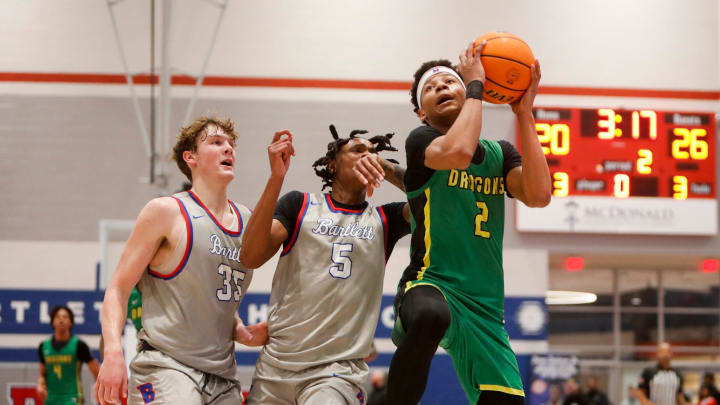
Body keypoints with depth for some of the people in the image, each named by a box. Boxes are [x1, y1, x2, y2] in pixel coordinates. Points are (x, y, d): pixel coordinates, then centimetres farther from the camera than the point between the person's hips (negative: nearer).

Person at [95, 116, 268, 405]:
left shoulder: (246, 220, 15)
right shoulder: (166, 212, -4)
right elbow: (118, 289, -5)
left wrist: (241, 332, 8)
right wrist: (113, 352, -20)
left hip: (223, 376, 7)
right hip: (164, 367, -7)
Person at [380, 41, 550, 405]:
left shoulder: (500, 154, 16)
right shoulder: (421, 140, 2)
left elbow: (538, 195, -5)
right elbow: (457, 153, -22)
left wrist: (524, 113, -4)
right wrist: (476, 85, -10)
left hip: (485, 307, 6)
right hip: (431, 284, -5)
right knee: (430, 316, -42)